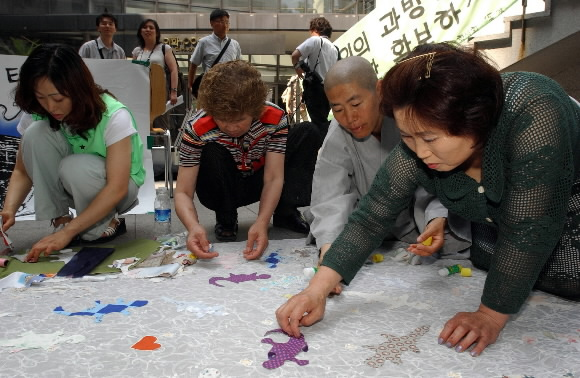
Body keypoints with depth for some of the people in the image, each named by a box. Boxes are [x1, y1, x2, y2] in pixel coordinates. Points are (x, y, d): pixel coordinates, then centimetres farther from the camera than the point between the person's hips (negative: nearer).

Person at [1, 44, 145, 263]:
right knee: (36, 135, -22)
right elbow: (22, 171, -9)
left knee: (75, 167, -36)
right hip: (74, 190, 4)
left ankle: (106, 225, -9)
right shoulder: (41, 116, -14)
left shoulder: (114, 116, -29)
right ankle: (60, 221, -11)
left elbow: (117, 188, -32)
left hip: (118, 191, -4)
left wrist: (68, 232, -37)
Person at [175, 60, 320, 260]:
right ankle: (226, 219, -9)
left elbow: (273, 178, -29)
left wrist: (262, 223, -46)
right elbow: (183, 193, -30)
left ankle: (286, 213, -12)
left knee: (307, 132, -16)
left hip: (259, 182, 2)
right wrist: (193, 227, -52)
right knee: (211, 150, -34)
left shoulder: (275, 117, -26)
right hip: (222, 190, -1)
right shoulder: (196, 129, -30)